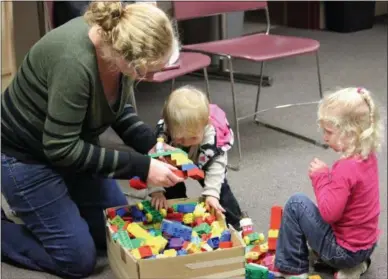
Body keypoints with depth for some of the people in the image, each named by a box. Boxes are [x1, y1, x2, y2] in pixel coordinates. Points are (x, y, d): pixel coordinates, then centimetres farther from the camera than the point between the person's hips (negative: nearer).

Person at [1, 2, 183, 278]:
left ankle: (34, 208, 26)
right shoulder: (75, 62, -38)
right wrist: (141, 166, -28)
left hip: (69, 147, 8)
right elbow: (60, 148, -30)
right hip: (24, 156, -8)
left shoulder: (118, 42, -14)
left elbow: (118, 109, 3)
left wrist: (151, 144, -13)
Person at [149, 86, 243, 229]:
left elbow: (216, 164, -36)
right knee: (173, 190, -6)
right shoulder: (162, 132, -42)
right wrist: (156, 190, -43)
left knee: (219, 186, 2)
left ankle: (233, 224, 20)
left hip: (203, 163, 0)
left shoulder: (212, 135, -44)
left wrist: (211, 193, -42)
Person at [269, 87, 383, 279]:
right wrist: (328, 176, 2)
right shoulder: (368, 156, -1)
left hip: (343, 249, -9)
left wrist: (320, 177, -16)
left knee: (296, 204, -4)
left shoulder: (345, 169, -28)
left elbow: (329, 213, -25)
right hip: (365, 244, 9)